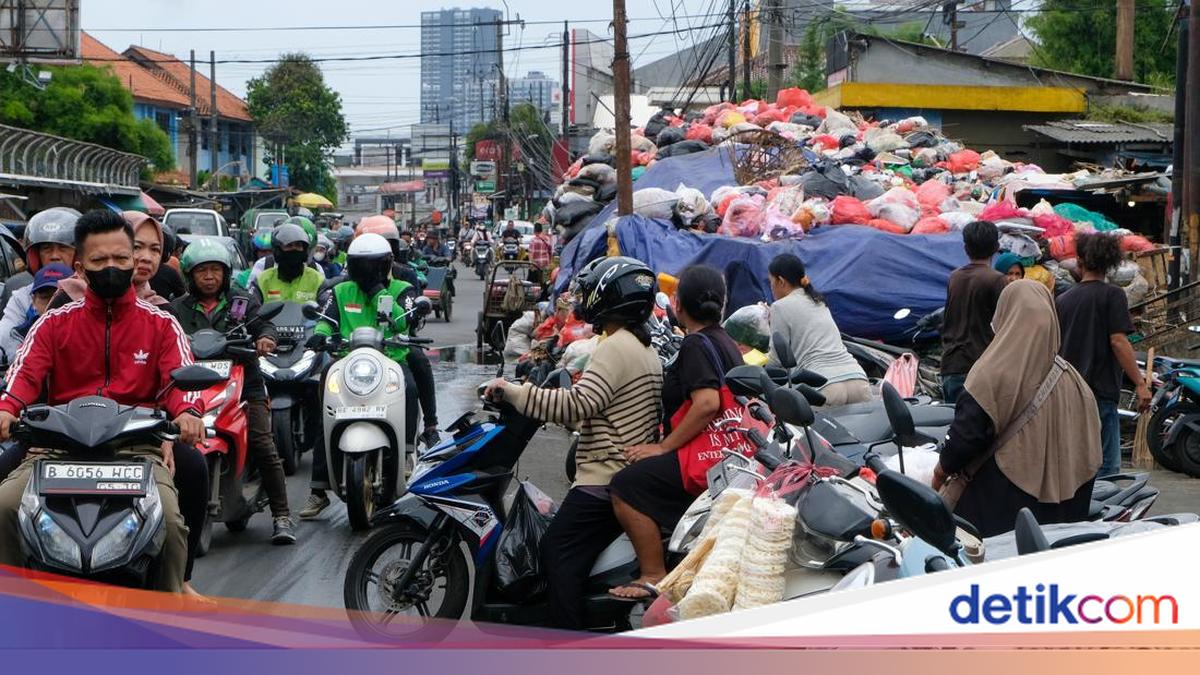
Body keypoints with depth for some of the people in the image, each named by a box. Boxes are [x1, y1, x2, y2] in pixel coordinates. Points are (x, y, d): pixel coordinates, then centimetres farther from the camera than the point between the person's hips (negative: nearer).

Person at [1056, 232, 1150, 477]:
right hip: (1100, 392, -7)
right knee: (1106, 466, -6)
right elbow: (1118, 341, -15)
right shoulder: (1112, 294, -6)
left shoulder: (1063, 299, 12)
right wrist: (1140, 383, -14)